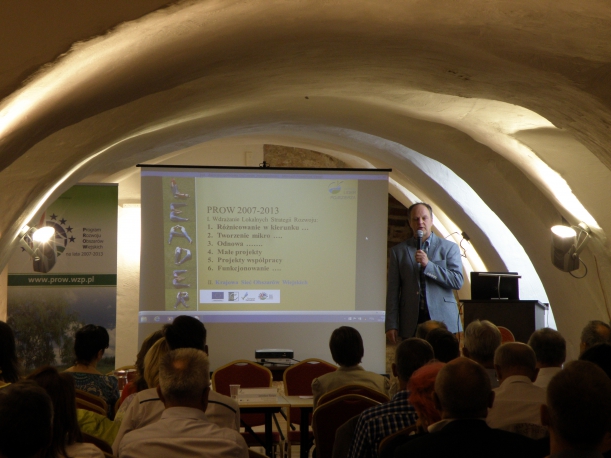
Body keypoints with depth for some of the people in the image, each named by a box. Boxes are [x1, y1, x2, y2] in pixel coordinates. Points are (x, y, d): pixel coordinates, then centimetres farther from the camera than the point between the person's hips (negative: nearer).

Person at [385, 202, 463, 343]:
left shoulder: (449, 248, 8)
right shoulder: (398, 251, 10)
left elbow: (458, 281, -2)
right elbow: (393, 290, 7)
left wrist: (428, 264, -12)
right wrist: (391, 325, -1)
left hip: (442, 320, 0)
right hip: (411, 323, 1)